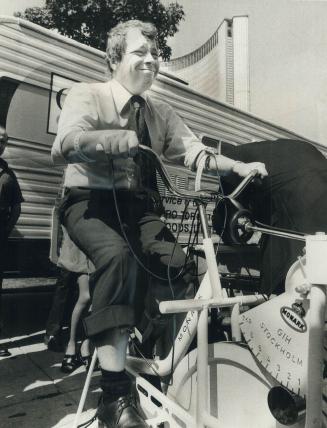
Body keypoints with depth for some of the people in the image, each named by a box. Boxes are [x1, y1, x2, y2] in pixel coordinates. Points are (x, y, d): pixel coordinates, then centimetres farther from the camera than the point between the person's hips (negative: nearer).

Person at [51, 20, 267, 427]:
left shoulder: (161, 112, 17)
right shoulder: (86, 95, 1)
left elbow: (191, 150, 4)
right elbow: (63, 147, -18)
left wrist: (237, 166, -12)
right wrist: (119, 138, -33)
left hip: (138, 206, 5)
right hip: (90, 201, -4)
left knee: (181, 267, -20)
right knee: (116, 254, -36)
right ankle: (115, 394, -29)